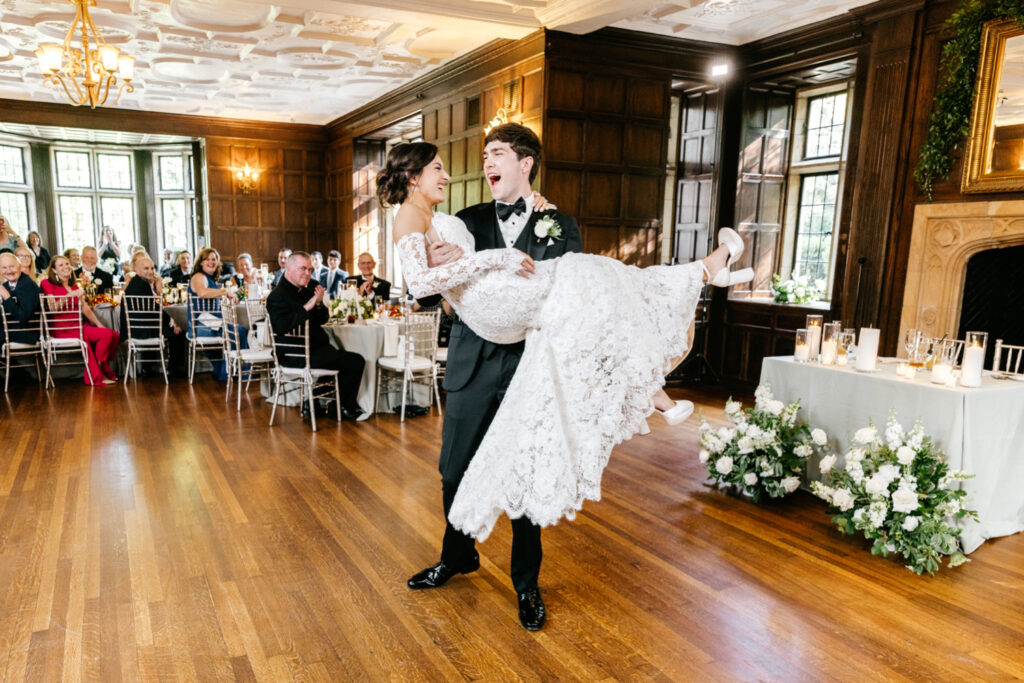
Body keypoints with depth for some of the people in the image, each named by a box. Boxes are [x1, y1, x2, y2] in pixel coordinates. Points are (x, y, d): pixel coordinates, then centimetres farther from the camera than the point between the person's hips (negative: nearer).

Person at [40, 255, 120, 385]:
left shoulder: (74, 285, 22)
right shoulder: (47, 283, 2)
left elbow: (85, 307, 15)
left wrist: (99, 324, 3)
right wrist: (71, 295, -25)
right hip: (63, 329, -7)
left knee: (115, 335, -15)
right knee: (106, 334, -25)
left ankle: (105, 370, -3)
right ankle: (96, 375, -13)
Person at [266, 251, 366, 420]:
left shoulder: (306, 290, 15)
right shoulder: (277, 296, -13)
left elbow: (322, 320, 15)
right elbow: (282, 328, -29)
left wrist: (319, 304, -6)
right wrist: (307, 307, -29)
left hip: (316, 348, 10)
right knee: (357, 362, -12)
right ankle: (344, 408, 7)